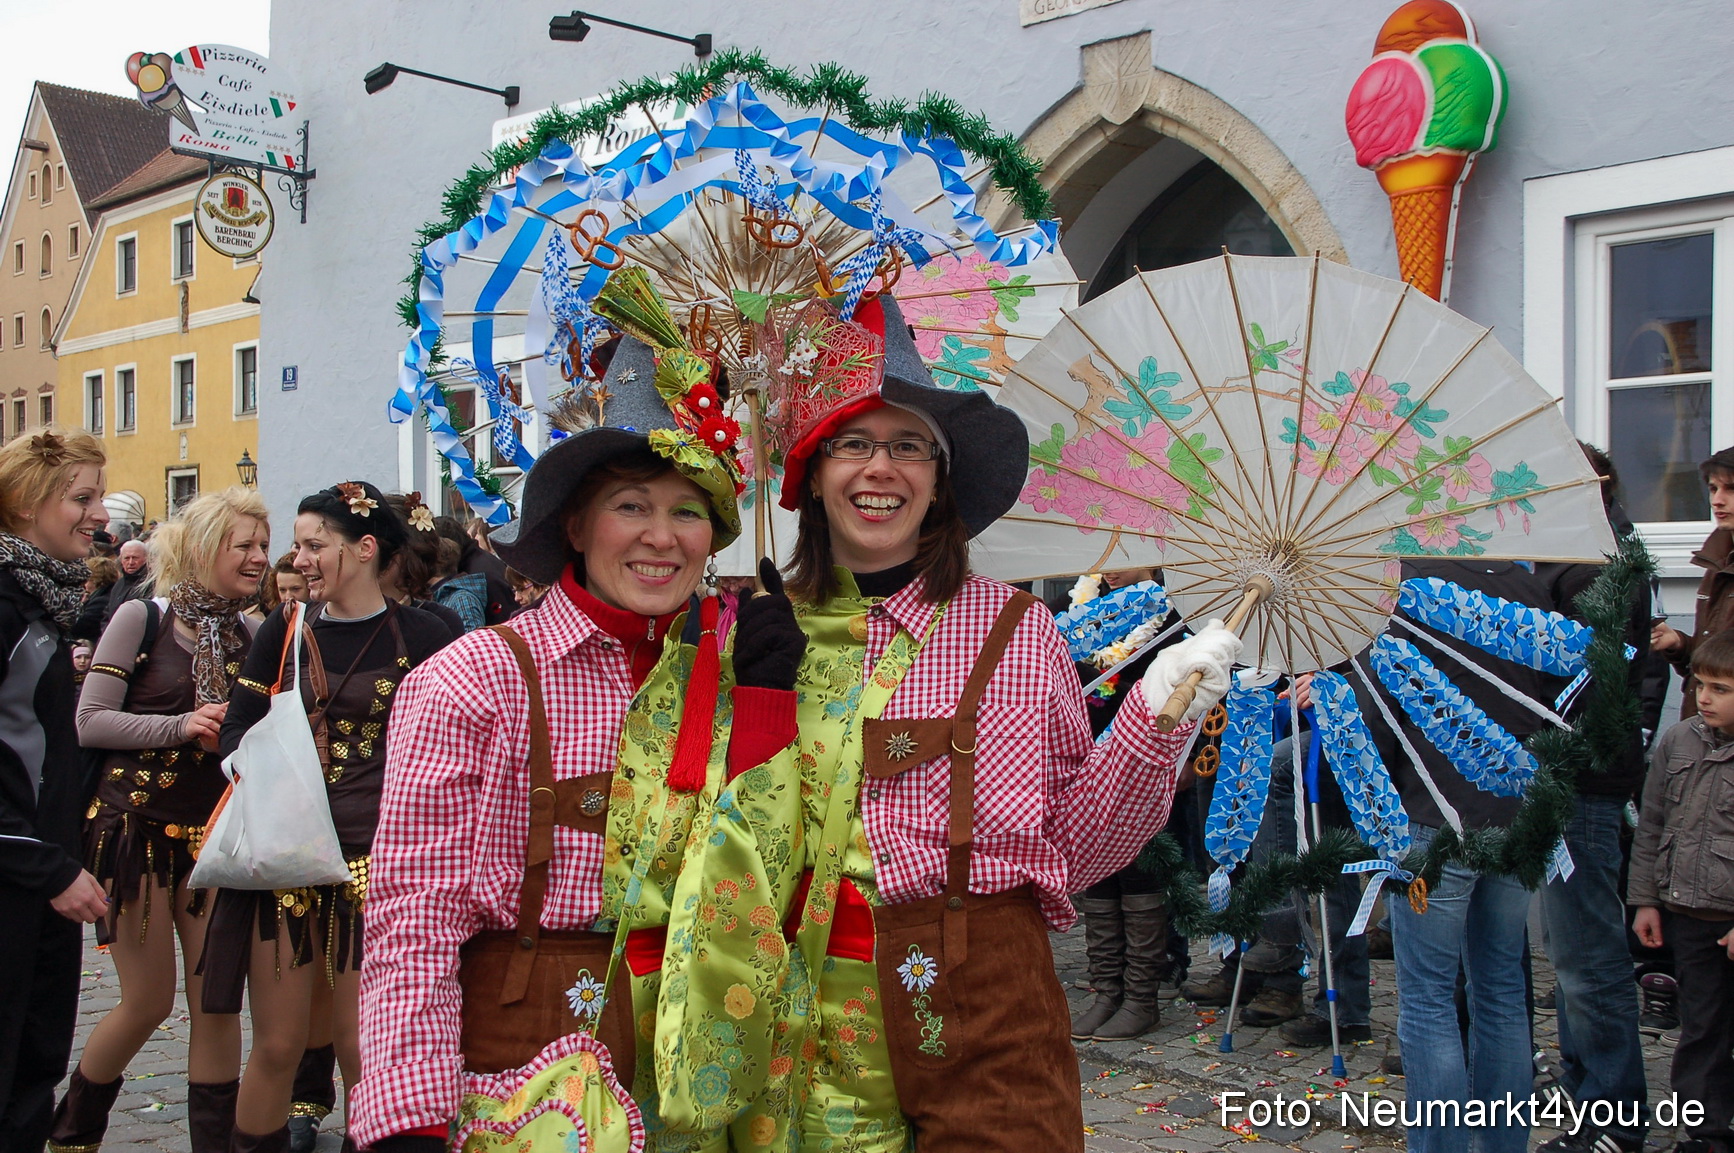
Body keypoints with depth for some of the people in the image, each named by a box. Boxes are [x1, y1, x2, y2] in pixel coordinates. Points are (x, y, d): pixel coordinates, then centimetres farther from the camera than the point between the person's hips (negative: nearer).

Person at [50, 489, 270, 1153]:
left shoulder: (249, 633, 7)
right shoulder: (142, 618, -7)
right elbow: (89, 722, -11)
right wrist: (180, 726, -21)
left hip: (213, 831, 4)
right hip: (136, 824, -4)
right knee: (149, 1001, 3)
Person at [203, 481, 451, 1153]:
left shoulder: (420, 637, -2)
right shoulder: (285, 631, 8)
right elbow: (236, 731, 10)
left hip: (376, 861, -2)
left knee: (363, 1049, 2)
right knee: (276, 1045, 5)